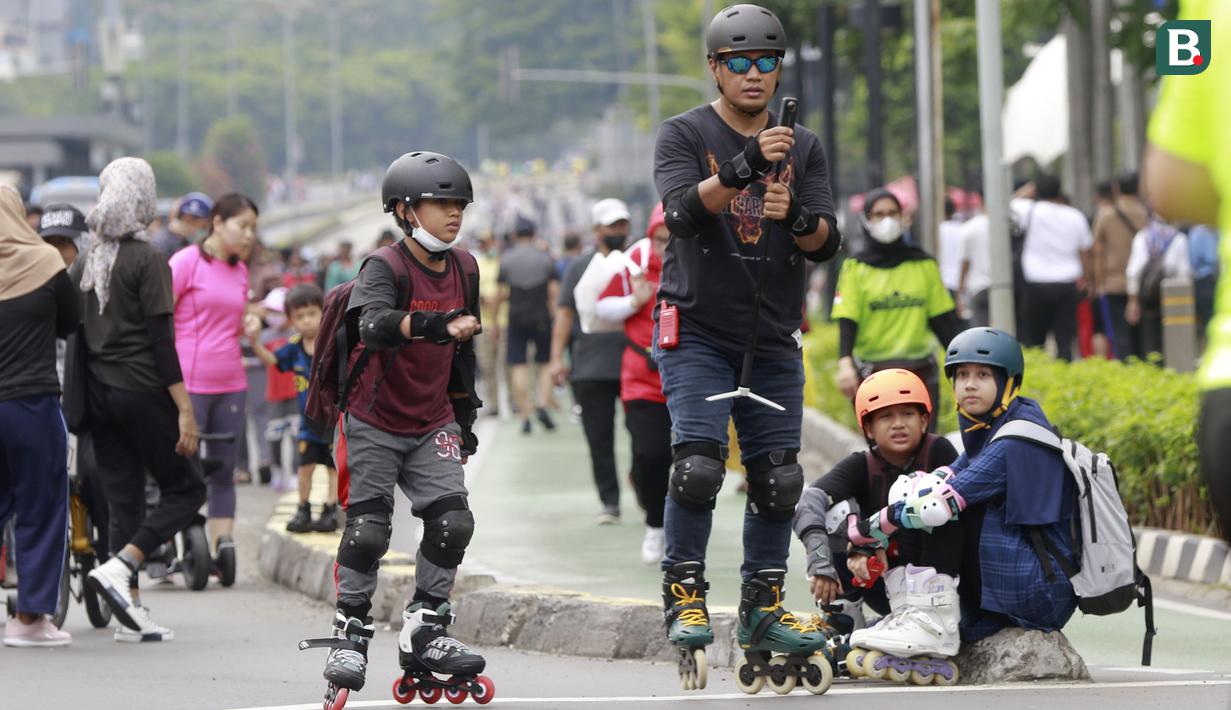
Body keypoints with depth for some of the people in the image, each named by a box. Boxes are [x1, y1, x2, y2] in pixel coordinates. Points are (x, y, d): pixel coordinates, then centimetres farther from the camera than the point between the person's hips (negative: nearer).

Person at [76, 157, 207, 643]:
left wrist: (82, 398, 16)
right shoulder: (147, 260, -11)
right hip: (143, 391, -7)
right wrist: (184, 408, -14)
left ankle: (131, 611, 6)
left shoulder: (86, 263, 9)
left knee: (123, 502, 9)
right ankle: (117, 569, -12)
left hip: (99, 392, 7)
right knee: (186, 490, 4)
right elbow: (160, 338, -15)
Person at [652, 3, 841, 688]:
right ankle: (686, 597, -6)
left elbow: (827, 242, 2)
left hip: (774, 341, 4)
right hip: (698, 330, -4)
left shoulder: (804, 147, 10)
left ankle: (763, 607, 10)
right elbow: (683, 211, -19)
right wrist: (745, 165, -34)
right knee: (698, 464, -16)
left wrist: (795, 215, -21)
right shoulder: (685, 135, -1)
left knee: (778, 477, 2)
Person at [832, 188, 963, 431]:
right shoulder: (856, 268, 3)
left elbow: (944, 319, 12)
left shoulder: (923, 264, 10)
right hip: (873, 374, -2)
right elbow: (847, 320, -7)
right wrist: (845, 363, -23)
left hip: (921, 373, 2)